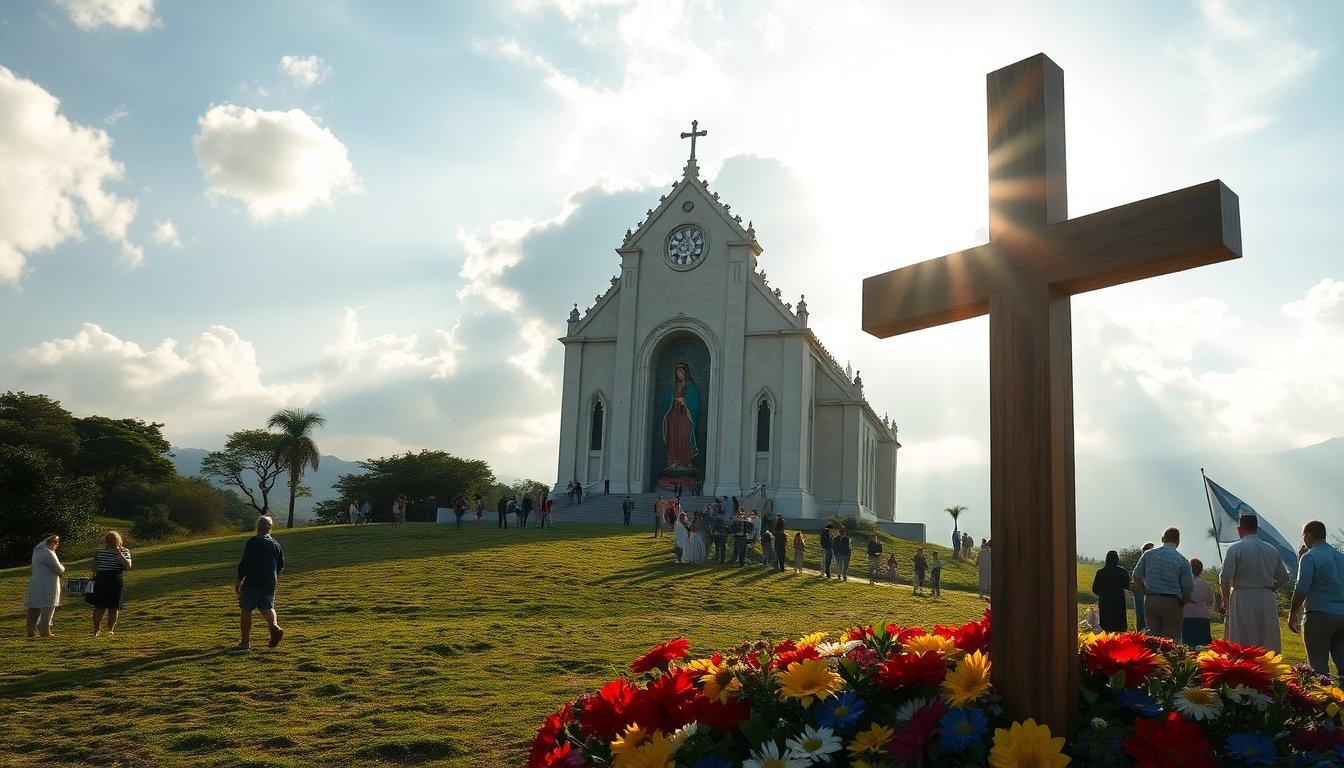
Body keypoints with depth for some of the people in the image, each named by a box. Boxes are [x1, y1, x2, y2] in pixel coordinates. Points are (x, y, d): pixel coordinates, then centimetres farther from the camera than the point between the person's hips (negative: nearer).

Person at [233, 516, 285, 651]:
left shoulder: (253, 542, -9)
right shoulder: (276, 544, 10)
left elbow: (245, 562, -14)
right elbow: (281, 565, 15)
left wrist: (239, 579, -6)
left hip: (252, 582, -5)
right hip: (270, 583, 5)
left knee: (245, 610, 5)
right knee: (267, 607, 13)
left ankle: (245, 641, 7)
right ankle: (274, 625, -17)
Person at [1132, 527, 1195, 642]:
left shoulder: (1148, 555, 4)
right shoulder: (1182, 560, -4)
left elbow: (1136, 577, 6)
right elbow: (1188, 587, -3)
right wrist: (1182, 602, 14)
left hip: (1150, 601, 3)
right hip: (1172, 603, -3)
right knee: (1172, 640, 2)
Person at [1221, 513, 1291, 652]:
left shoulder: (1235, 549, -8)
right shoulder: (1272, 550, 9)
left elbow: (1225, 578, -12)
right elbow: (1284, 577, 14)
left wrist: (1226, 598, 3)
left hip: (1242, 600, -5)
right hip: (1267, 601, 5)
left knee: (1243, 646, -2)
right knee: (1268, 647, 9)